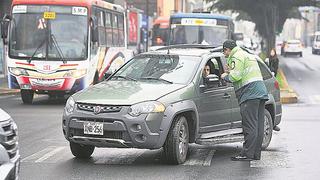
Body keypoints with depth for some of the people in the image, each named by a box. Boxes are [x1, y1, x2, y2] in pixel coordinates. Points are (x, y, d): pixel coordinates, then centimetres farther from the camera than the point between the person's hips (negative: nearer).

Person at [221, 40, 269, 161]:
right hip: (261, 92, 10)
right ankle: (256, 154, 10)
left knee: (250, 126, -10)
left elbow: (236, 77, -15)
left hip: (250, 93, -10)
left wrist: (225, 76, 3)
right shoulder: (247, 55, 28)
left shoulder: (237, 57, -5)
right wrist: (231, 72, 19)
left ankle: (247, 154, -10)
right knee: (258, 126, 8)